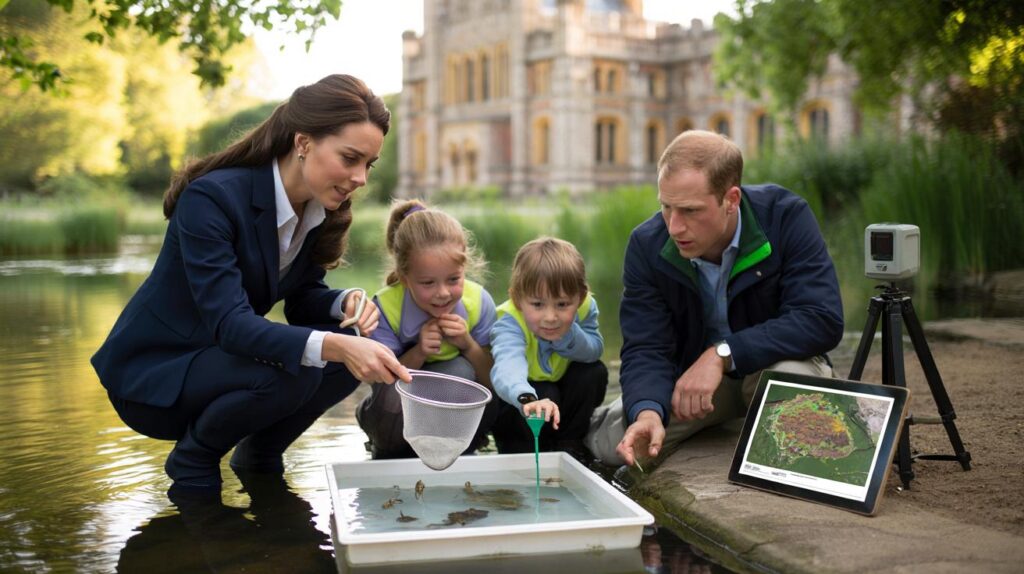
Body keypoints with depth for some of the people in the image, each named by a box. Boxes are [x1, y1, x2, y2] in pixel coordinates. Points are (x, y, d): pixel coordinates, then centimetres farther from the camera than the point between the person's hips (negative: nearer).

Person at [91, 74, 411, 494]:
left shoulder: (321, 211, -6)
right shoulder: (211, 198, -28)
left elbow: (302, 297, 4)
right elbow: (229, 322, -35)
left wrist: (345, 303, -20)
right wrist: (335, 346, -50)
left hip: (223, 357, 7)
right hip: (151, 373, -7)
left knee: (358, 352, -14)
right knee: (288, 373, -32)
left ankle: (260, 454, 7)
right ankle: (193, 459, -4)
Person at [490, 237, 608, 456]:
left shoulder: (585, 307, -23)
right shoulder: (510, 323, -38)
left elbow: (595, 350, -15)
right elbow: (507, 366, -58)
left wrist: (569, 337, -37)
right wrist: (527, 399, -80)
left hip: (559, 384, 5)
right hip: (514, 400, -5)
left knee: (594, 372, -18)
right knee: (546, 395, -32)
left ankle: (569, 443, -1)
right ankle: (523, 453, -6)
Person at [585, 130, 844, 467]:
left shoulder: (785, 216, -24)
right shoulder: (647, 245, -17)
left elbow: (823, 320, -32)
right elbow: (646, 348, -18)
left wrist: (722, 354, -39)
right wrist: (647, 411, -40)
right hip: (691, 373, 2)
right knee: (612, 442, -19)